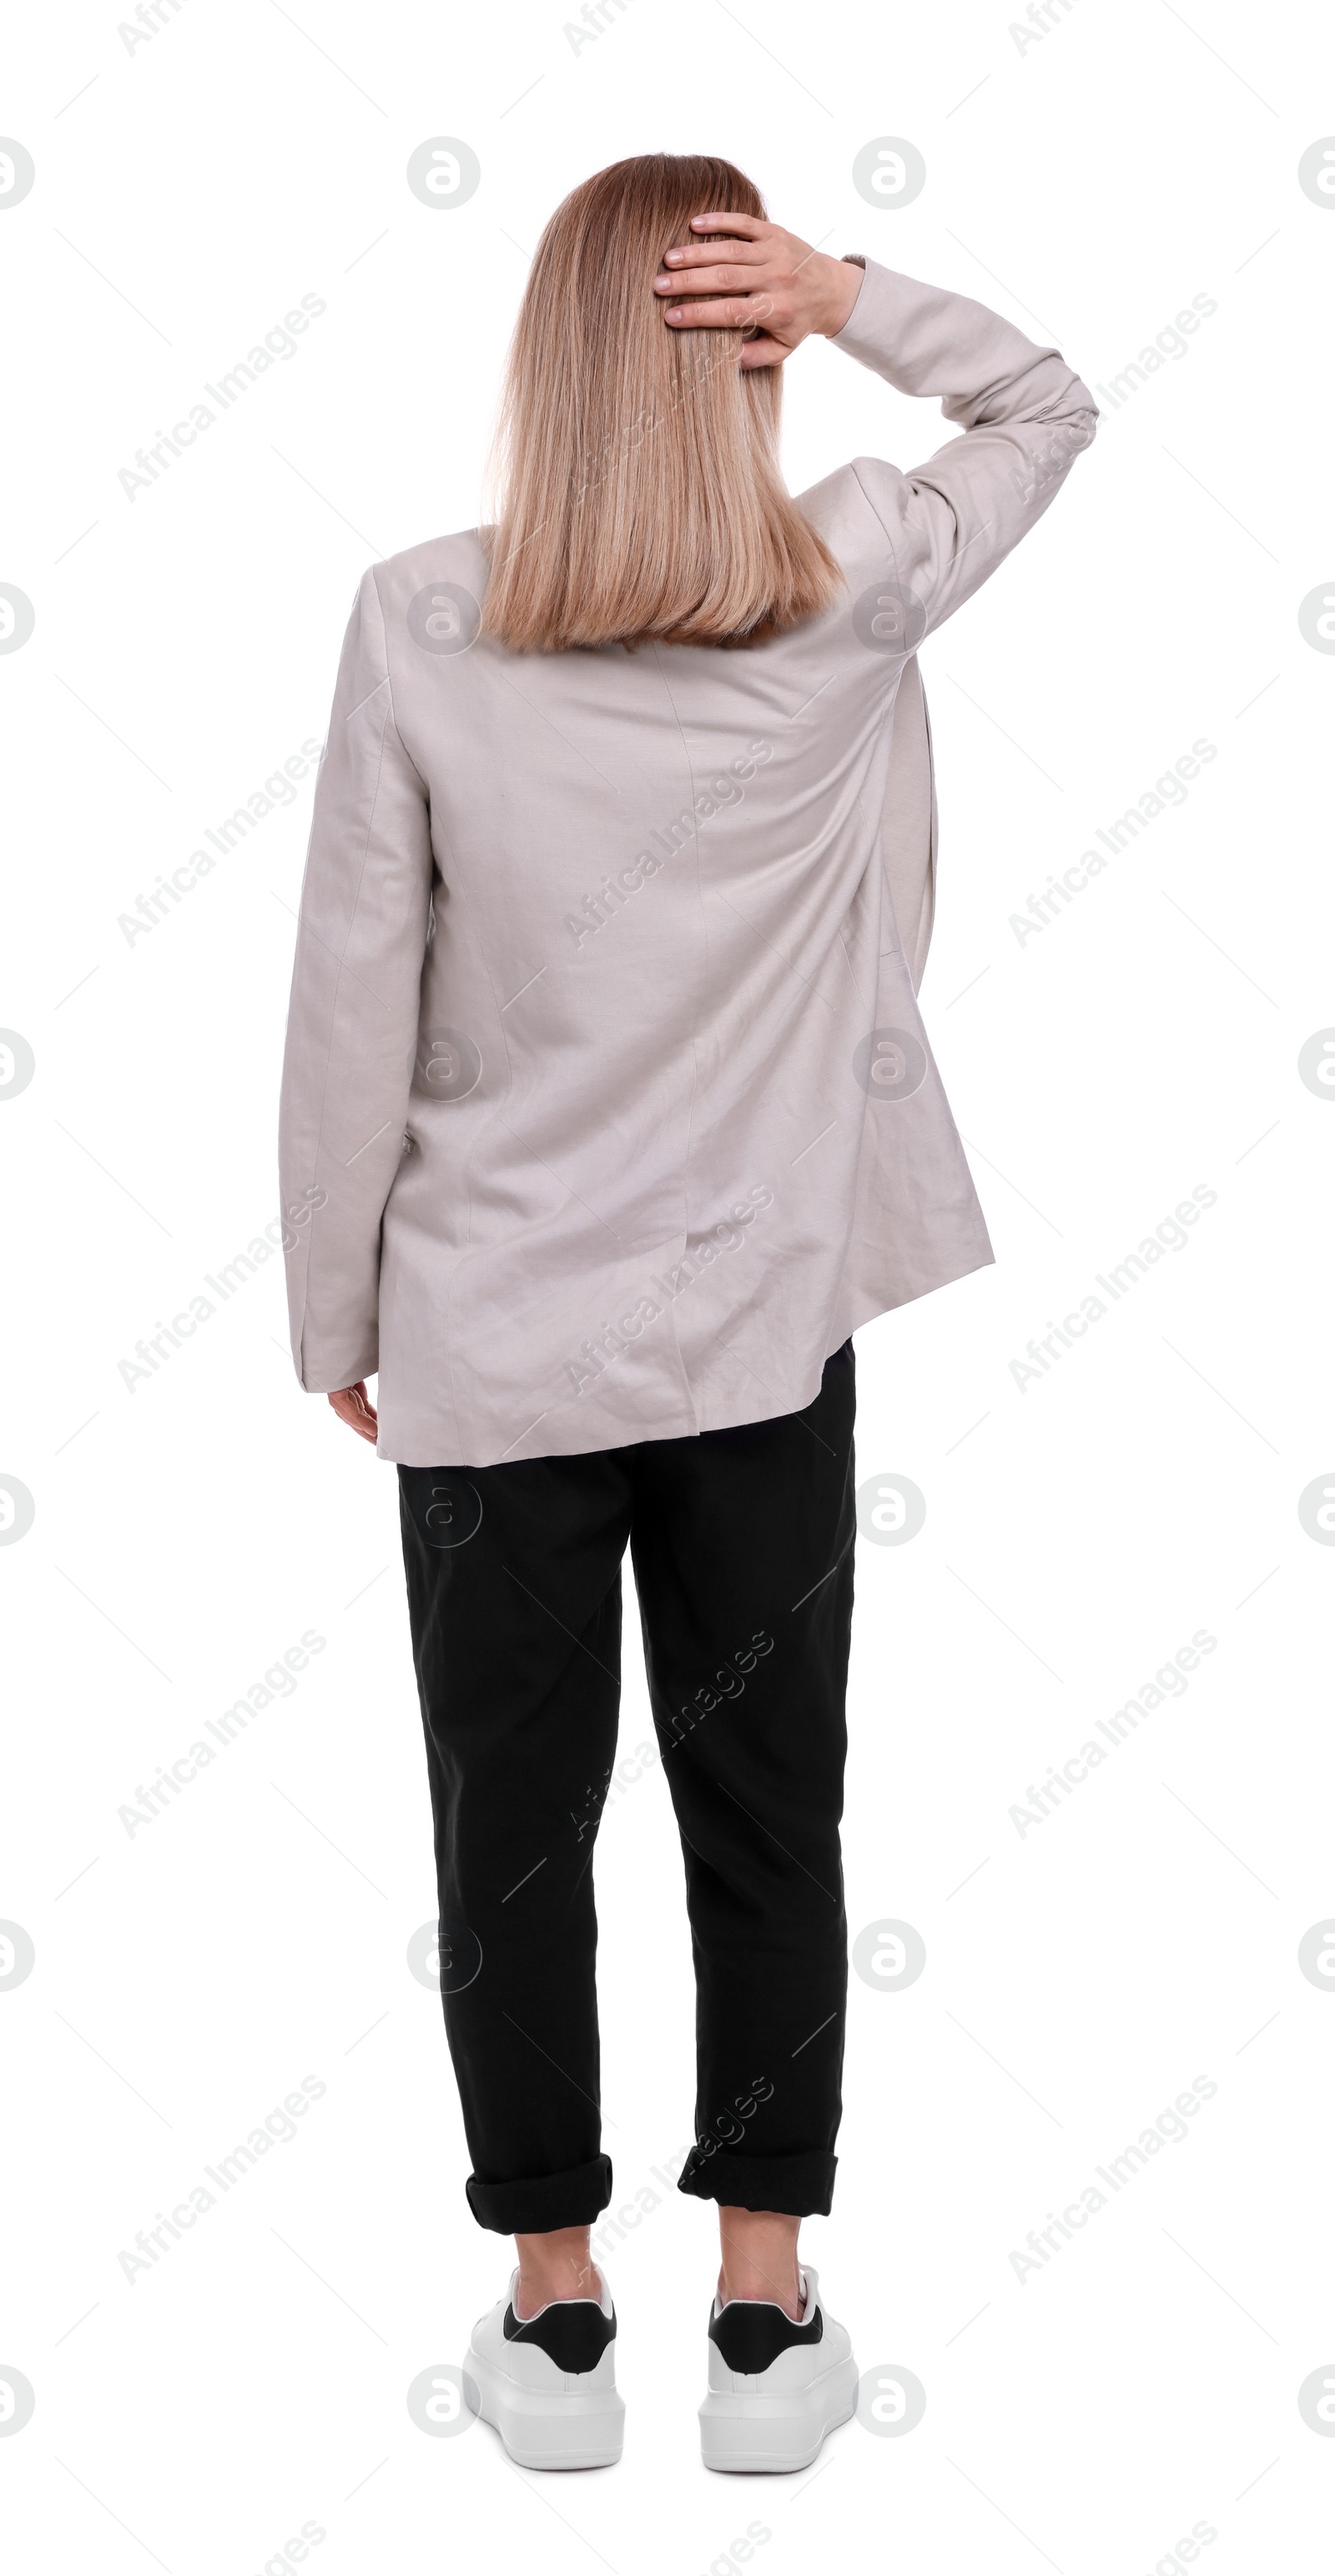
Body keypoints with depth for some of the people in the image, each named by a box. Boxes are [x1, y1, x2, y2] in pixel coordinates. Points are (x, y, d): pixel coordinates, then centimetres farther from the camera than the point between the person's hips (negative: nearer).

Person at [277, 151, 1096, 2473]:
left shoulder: (418, 628, -10)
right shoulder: (852, 601, -7)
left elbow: (353, 1012, -8)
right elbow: (1048, 406, 13)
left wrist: (336, 1317, 4)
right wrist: (852, 296, -4)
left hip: (491, 1341, -1)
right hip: (764, 1325, 1)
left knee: (512, 1835, 12)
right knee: (768, 1821, 13)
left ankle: (554, 2318, 25)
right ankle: (765, 2319, 24)